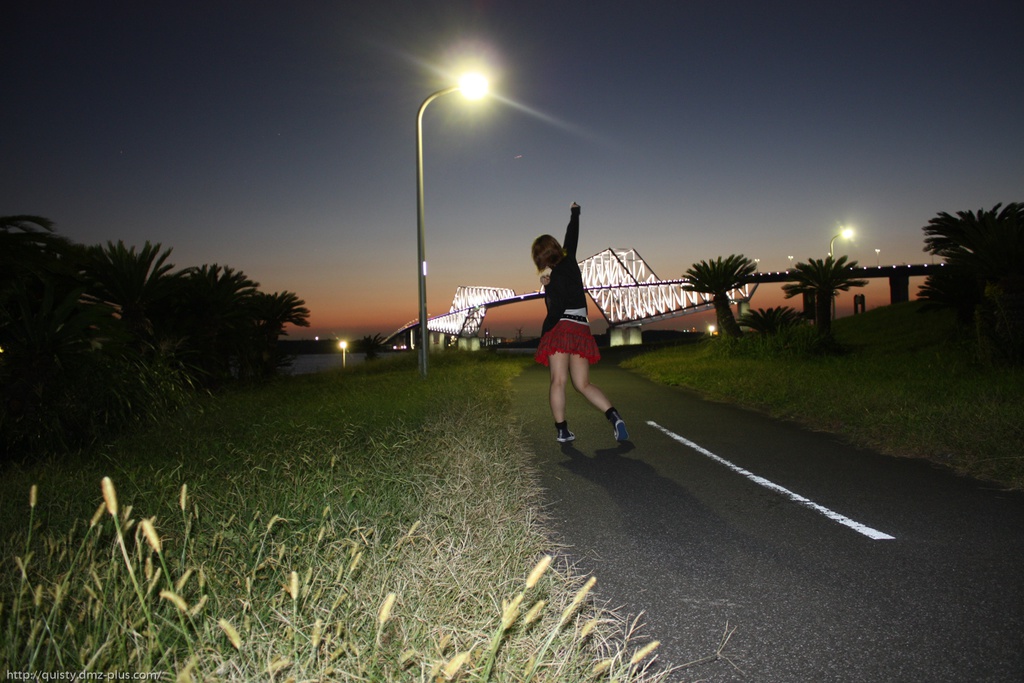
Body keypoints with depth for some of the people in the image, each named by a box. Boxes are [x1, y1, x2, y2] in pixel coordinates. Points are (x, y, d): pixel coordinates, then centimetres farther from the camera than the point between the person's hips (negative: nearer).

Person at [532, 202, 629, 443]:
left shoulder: (556, 276, -8)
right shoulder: (569, 262, 11)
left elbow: (556, 311, -14)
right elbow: (572, 239, 28)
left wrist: (543, 336, -6)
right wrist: (575, 214, 44)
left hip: (562, 329, -7)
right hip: (582, 330, 7)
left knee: (558, 381, -3)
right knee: (583, 384, 7)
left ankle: (561, 430, -6)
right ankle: (613, 415, -12)